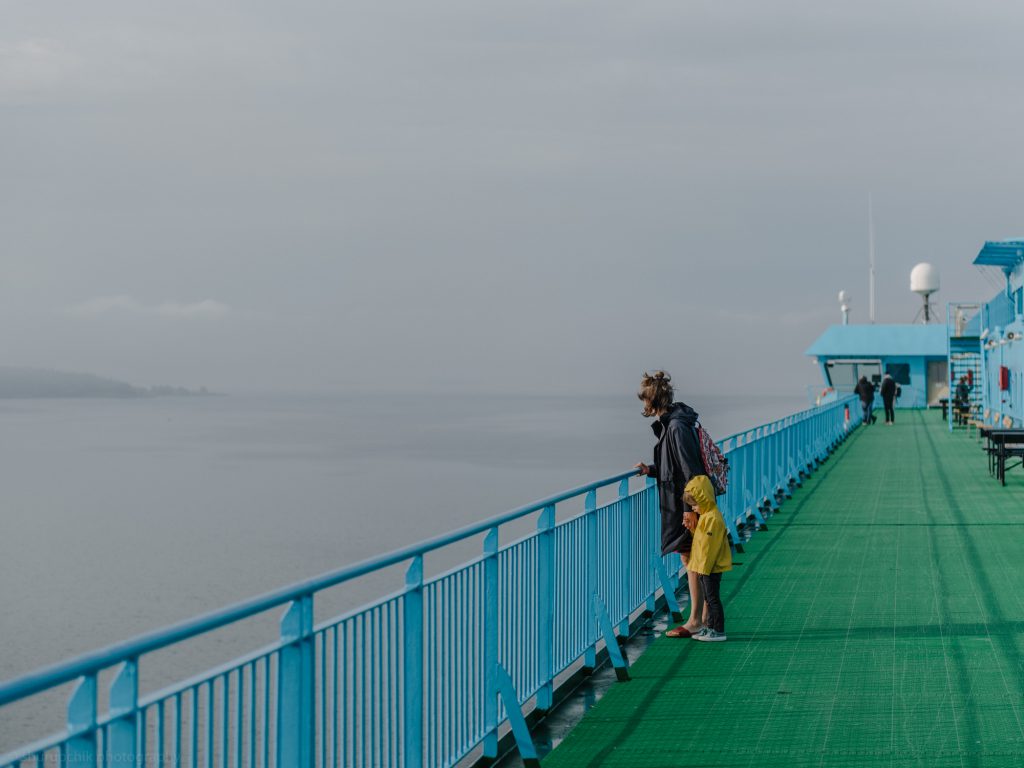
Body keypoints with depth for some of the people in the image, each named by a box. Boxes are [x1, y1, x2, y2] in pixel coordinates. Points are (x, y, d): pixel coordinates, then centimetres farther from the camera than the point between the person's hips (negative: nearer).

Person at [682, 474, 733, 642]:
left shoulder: (713, 519, -21)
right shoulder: (705, 516, 12)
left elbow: (710, 545, -23)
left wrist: (704, 567, -21)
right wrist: (691, 527, 7)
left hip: (712, 567, -10)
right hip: (704, 566, 10)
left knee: (712, 598, -6)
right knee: (708, 598, 16)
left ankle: (718, 631, -2)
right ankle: (710, 627, 24)